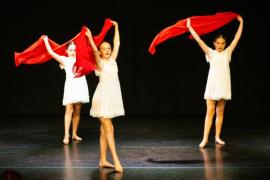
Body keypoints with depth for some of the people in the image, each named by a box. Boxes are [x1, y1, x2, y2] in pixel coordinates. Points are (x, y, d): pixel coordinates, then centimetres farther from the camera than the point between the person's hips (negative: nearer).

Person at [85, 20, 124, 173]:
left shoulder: (112, 61, 10)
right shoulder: (100, 63, -5)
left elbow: (117, 44, 14)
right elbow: (95, 51, -23)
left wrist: (116, 27, 18)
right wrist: (90, 37, -31)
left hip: (112, 97, 6)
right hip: (103, 97, -6)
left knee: (104, 130, 9)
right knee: (109, 129, -9)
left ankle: (103, 160, 12)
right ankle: (116, 160, -13)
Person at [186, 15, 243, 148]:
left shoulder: (227, 52, 9)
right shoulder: (210, 53, 2)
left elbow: (237, 38, 10)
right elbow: (198, 40, -3)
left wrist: (241, 23, 12)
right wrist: (189, 27, -6)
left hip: (224, 86, 3)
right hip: (212, 85, -2)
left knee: (220, 112, 8)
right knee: (210, 112, -6)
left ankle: (217, 137, 15)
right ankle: (205, 138, -9)